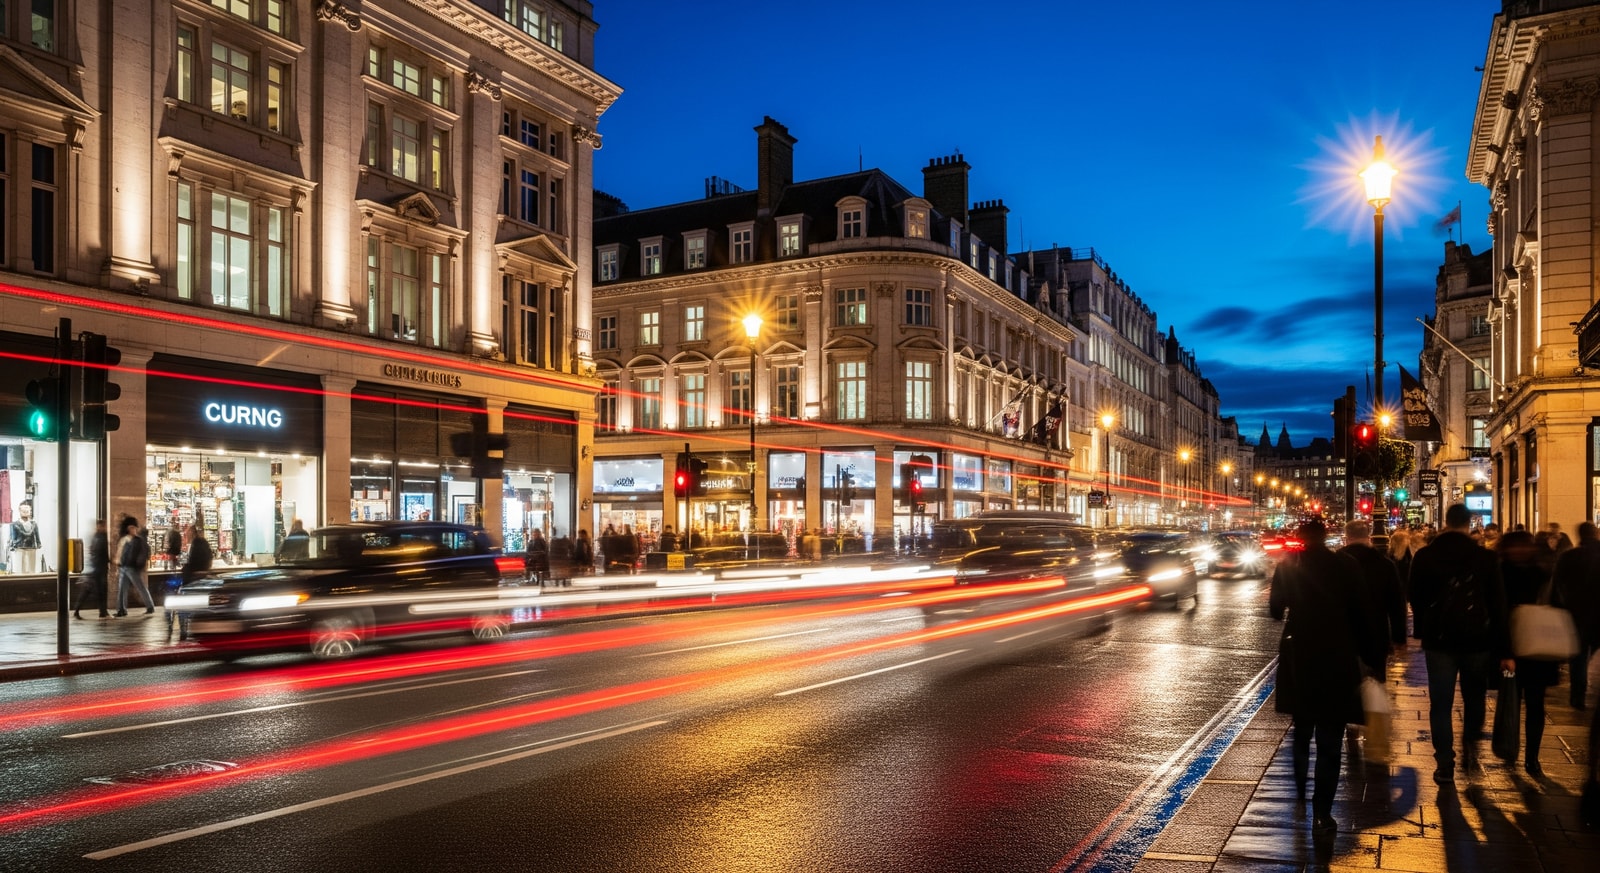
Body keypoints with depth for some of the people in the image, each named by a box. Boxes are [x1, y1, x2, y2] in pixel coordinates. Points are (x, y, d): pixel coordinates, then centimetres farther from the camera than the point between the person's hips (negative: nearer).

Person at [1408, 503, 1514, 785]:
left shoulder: (1424, 557, -3)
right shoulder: (1486, 558, -5)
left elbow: (1415, 599, 5)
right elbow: (1498, 606, -3)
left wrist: (1422, 631, 19)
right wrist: (1504, 650, 0)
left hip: (1439, 639, 0)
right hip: (1477, 639, 0)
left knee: (1441, 704, 3)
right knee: (1475, 697, 20)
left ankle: (1445, 765, 1)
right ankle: (1470, 746, 11)